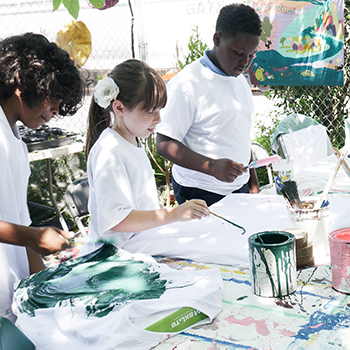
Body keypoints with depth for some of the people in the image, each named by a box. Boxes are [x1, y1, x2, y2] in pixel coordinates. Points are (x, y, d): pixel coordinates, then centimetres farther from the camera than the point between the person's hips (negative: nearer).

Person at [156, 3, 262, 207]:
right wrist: (212, 167, -27)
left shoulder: (240, 81, 12)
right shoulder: (187, 83, -13)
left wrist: (253, 184, 18)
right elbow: (165, 144, -16)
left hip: (239, 189, 7)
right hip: (202, 194, -6)